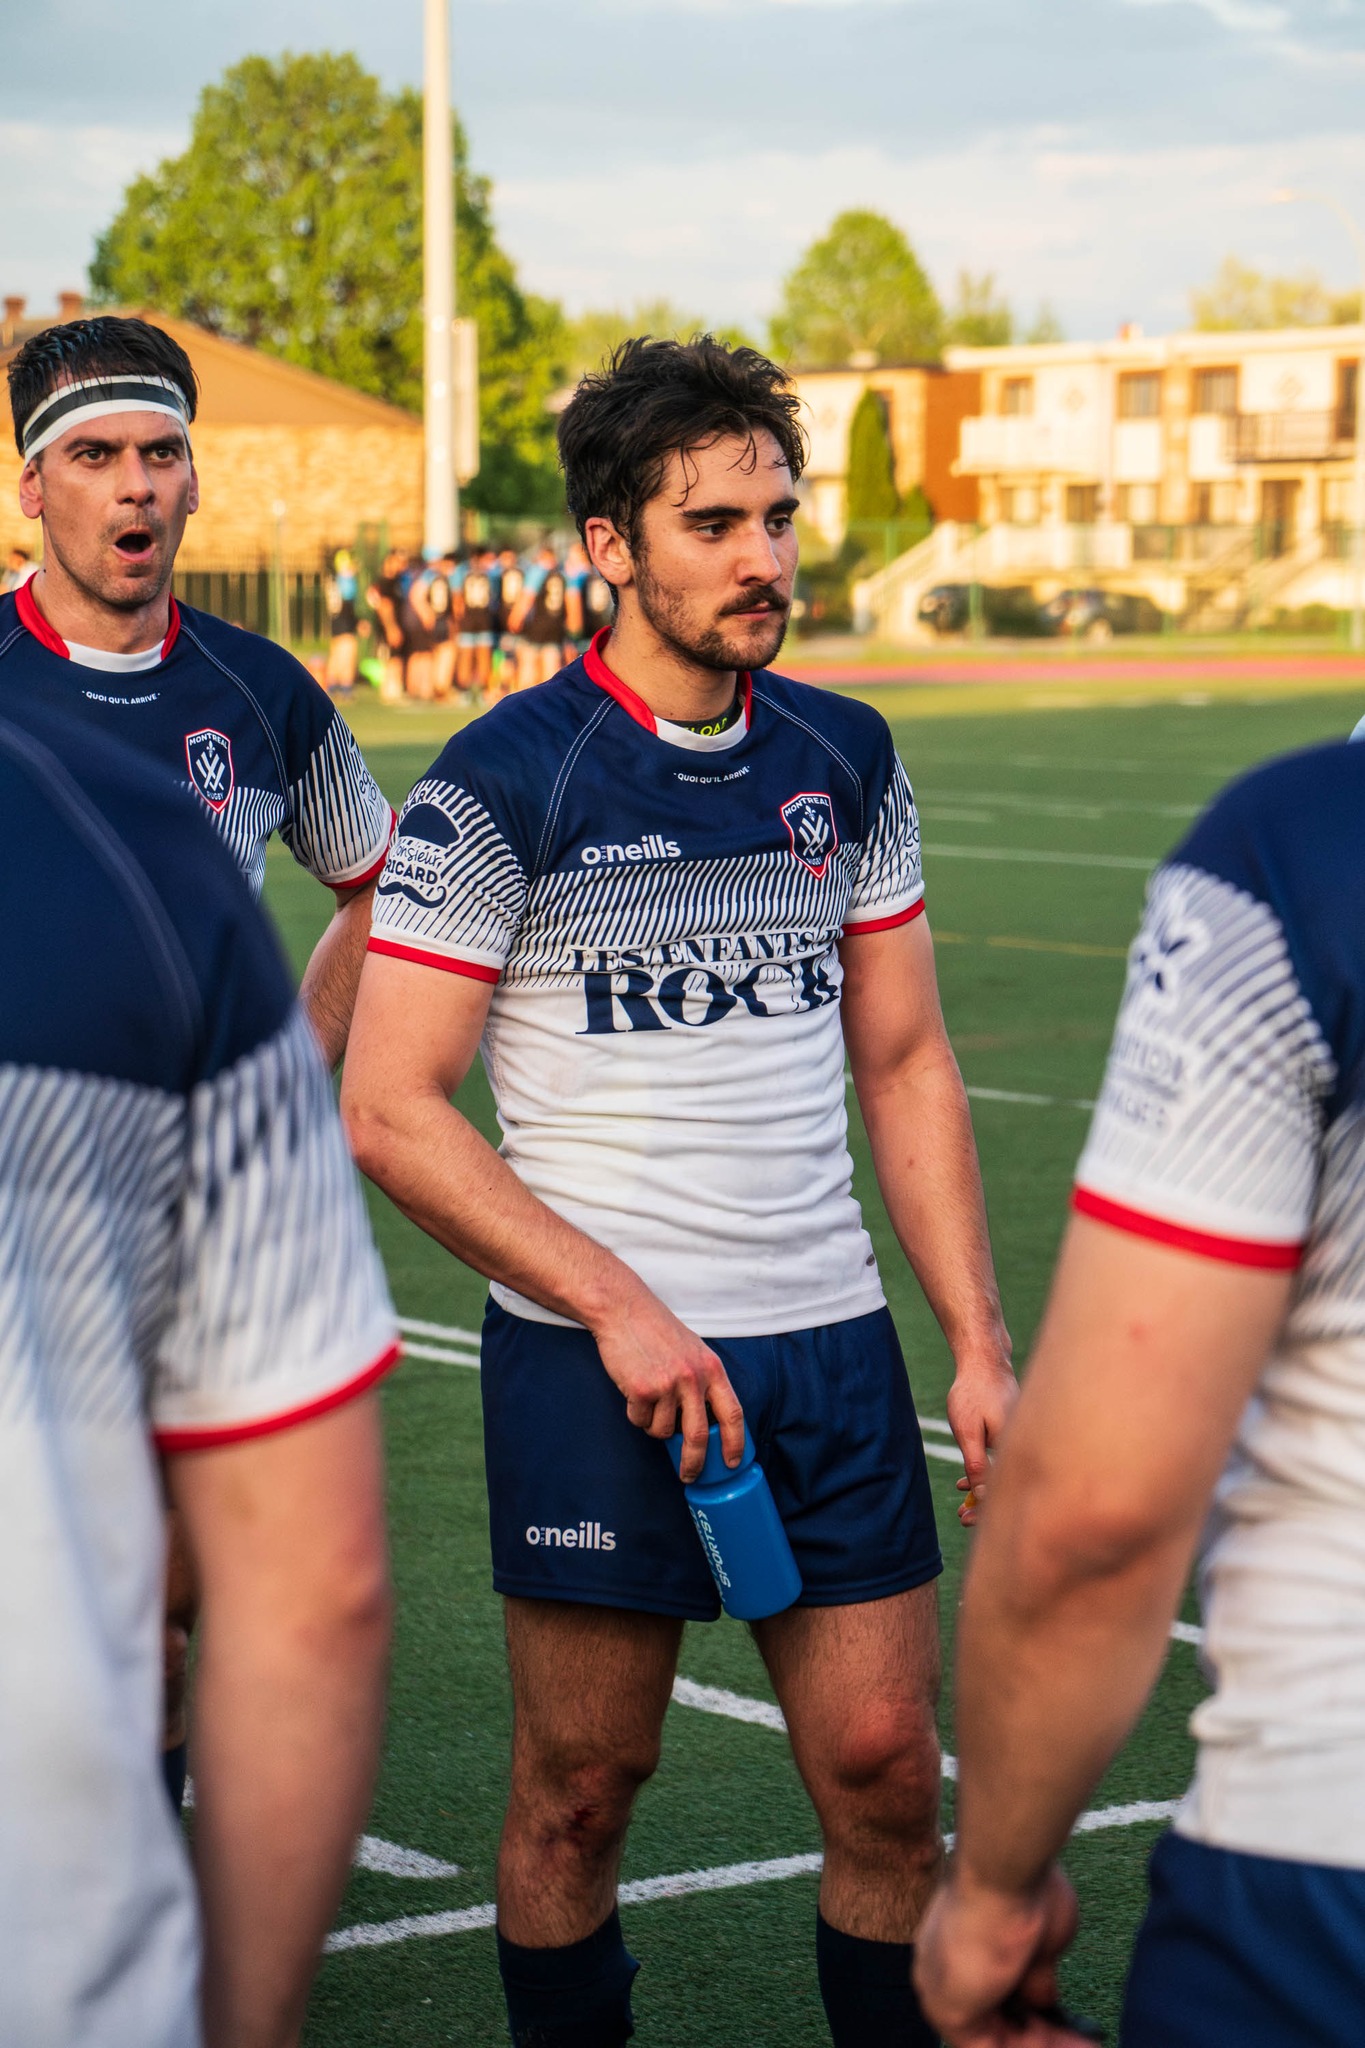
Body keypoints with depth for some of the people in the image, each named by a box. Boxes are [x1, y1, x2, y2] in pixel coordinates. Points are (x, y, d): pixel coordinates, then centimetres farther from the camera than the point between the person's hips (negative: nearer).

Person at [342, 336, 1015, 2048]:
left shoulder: (845, 758, 8)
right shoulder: (498, 785, -9)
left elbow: (905, 1062, 14)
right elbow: (388, 1111, -10)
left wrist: (978, 1342, 7)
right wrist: (615, 1301, -15)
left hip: (833, 1346, 4)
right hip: (596, 1366, -4)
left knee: (886, 1781, 5)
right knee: (580, 1793, 5)